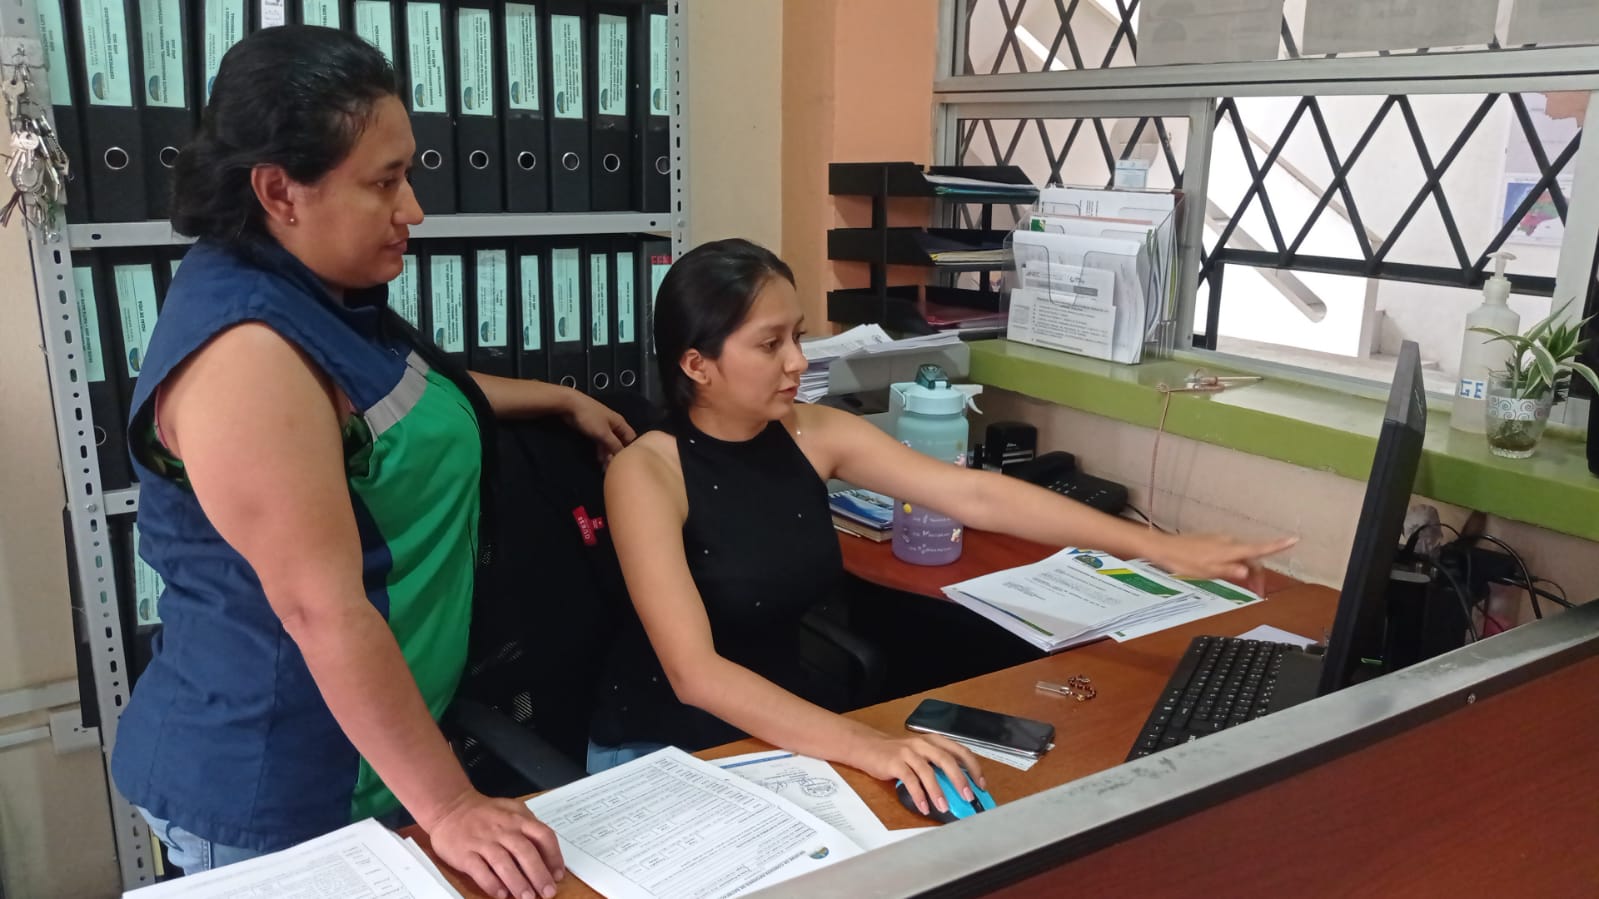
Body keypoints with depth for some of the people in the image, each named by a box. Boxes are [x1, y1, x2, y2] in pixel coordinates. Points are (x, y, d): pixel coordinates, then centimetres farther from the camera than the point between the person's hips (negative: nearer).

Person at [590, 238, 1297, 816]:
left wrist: (1164, 549, -14)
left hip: (779, 729, 5)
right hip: (660, 752, -5)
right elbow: (694, 672, -29)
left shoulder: (813, 434, -5)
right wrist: (862, 746, -40)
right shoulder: (648, 472, -21)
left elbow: (976, 496, -10)